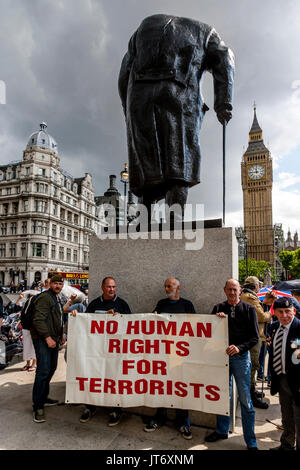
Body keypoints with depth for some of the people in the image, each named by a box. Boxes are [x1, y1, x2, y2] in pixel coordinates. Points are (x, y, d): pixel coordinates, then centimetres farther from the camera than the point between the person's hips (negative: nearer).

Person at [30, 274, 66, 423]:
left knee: (51, 368, 16)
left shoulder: (56, 298, 17)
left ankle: (43, 398, 31)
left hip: (53, 339, 10)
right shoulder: (45, 297, -14)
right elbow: (38, 320, -22)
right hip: (43, 339, -10)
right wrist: (47, 337, -24)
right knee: (43, 371, -9)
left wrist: (61, 334, 22)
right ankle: (38, 407, 0)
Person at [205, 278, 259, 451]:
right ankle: (222, 430, 34)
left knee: (245, 400, 4)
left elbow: (255, 337, -3)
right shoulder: (218, 308, 4)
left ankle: (251, 442, 19)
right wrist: (216, 319, -14)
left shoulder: (249, 309, -2)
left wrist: (239, 348, -18)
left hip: (241, 357, -2)